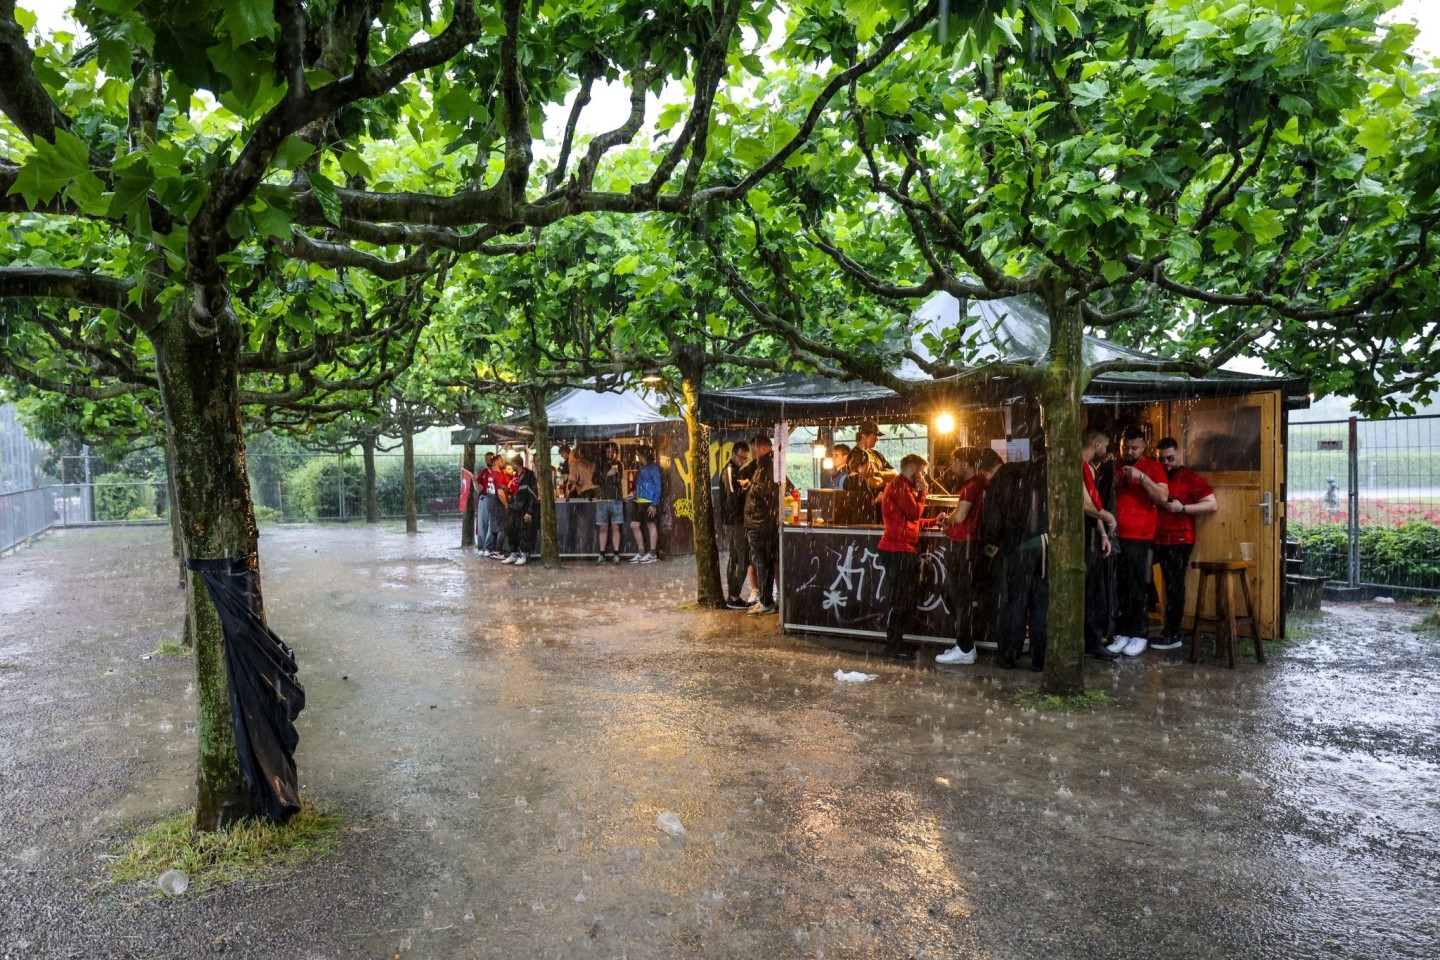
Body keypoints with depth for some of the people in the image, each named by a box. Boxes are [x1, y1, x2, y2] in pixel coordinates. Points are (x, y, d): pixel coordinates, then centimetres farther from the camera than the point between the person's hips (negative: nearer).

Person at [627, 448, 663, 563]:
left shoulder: (653, 467, -6)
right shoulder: (642, 469, 17)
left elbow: (657, 487, -10)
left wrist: (654, 504, -16)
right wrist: (634, 495, 10)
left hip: (649, 502, -8)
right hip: (639, 502, 8)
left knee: (651, 525, -1)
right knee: (634, 525, 8)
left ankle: (652, 554, 5)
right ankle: (641, 553, 17)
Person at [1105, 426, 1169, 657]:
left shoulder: (1152, 466, 3)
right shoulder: (1114, 467, 14)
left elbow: (1163, 497, -9)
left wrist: (1141, 477, -17)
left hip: (1140, 537, -3)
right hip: (1114, 535, 4)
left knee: (1137, 588, -3)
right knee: (1117, 587, 2)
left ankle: (1140, 635, 5)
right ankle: (1122, 633, 8)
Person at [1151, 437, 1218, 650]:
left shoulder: (1190, 477, -4)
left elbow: (1213, 504, -7)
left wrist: (1182, 508, -15)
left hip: (1179, 541, -5)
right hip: (1155, 538, 5)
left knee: (1174, 586, 0)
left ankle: (1173, 635, 8)